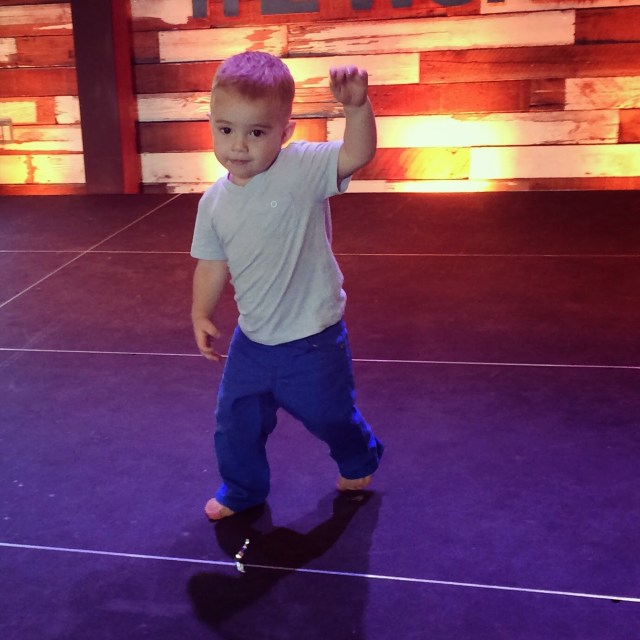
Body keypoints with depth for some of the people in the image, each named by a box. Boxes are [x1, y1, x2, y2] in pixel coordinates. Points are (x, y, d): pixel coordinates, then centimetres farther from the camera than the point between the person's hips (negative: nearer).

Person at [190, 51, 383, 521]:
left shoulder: (302, 169, -18)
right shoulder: (215, 203, -4)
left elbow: (358, 153, -35)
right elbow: (213, 263, 9)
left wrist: (357, 106, -51)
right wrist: (202, 314, 1)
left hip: (313, 340, -4)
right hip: (251, 341, 4)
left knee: (330, 416, 17)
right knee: (235, 424, 14)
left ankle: (360, 461, 51)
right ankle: (242, 490, 42)